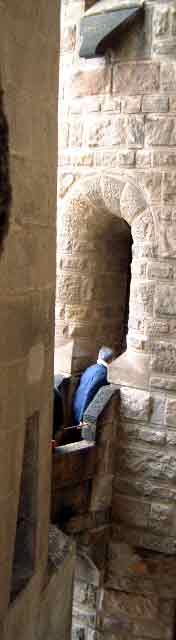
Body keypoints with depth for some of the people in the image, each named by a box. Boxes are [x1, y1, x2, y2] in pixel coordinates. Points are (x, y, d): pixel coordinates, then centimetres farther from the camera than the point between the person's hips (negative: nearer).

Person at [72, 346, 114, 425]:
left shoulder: (91, 368, 8)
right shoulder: (102, 372, -17)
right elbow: (89, 393, -25)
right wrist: (83, 417, -24)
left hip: (76, 408, 8)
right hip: (83, 411, -8)